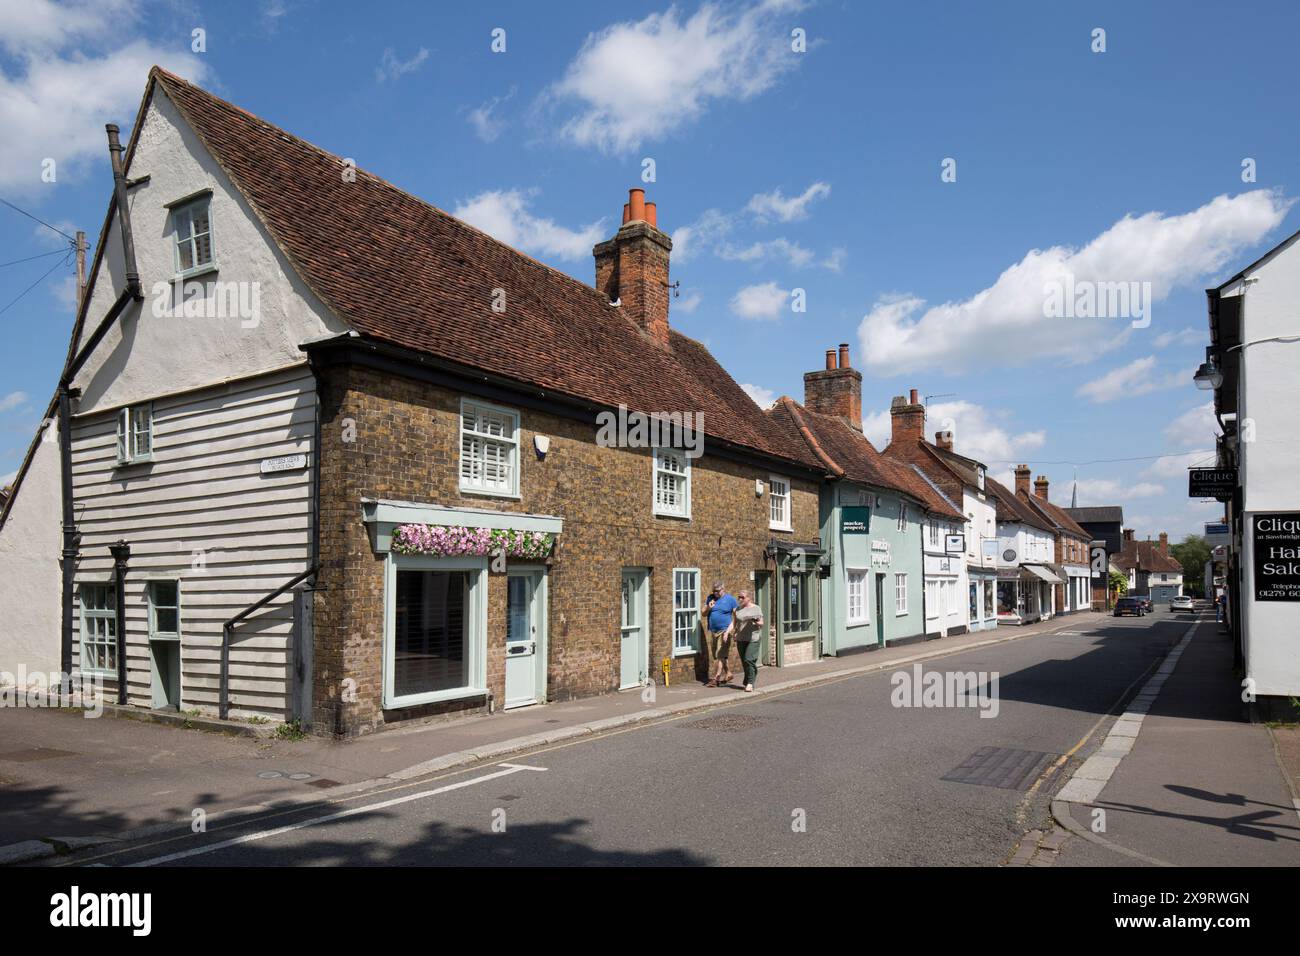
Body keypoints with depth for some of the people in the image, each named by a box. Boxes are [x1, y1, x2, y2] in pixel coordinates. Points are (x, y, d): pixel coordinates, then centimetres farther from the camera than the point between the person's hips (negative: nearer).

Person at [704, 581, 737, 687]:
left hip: (724, 631, -5)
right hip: (712, 631, 5)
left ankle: (716, 678, -11)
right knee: (716, 656, 11)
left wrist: (729, 630, -12)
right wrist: (708, 608, -8)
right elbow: (704, 613, 14)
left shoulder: (730, 599, -2)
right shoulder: (710, 598, 10)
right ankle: (728, 674, 25)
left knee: (721, 655, -9)